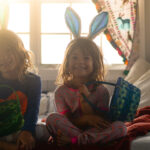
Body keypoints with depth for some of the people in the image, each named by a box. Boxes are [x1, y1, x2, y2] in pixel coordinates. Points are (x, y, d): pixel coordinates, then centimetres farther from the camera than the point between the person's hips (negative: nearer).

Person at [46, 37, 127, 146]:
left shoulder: (101, 91, 3)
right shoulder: (61, 91, 3)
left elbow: (102, 122, -3)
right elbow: (64, 120, -4)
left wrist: (85, 99, -15)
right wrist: (86, 119, -23)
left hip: (95, 131, 1)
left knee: (121, 126, -28)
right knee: (52, 118, -27)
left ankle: (70, 140, -36)